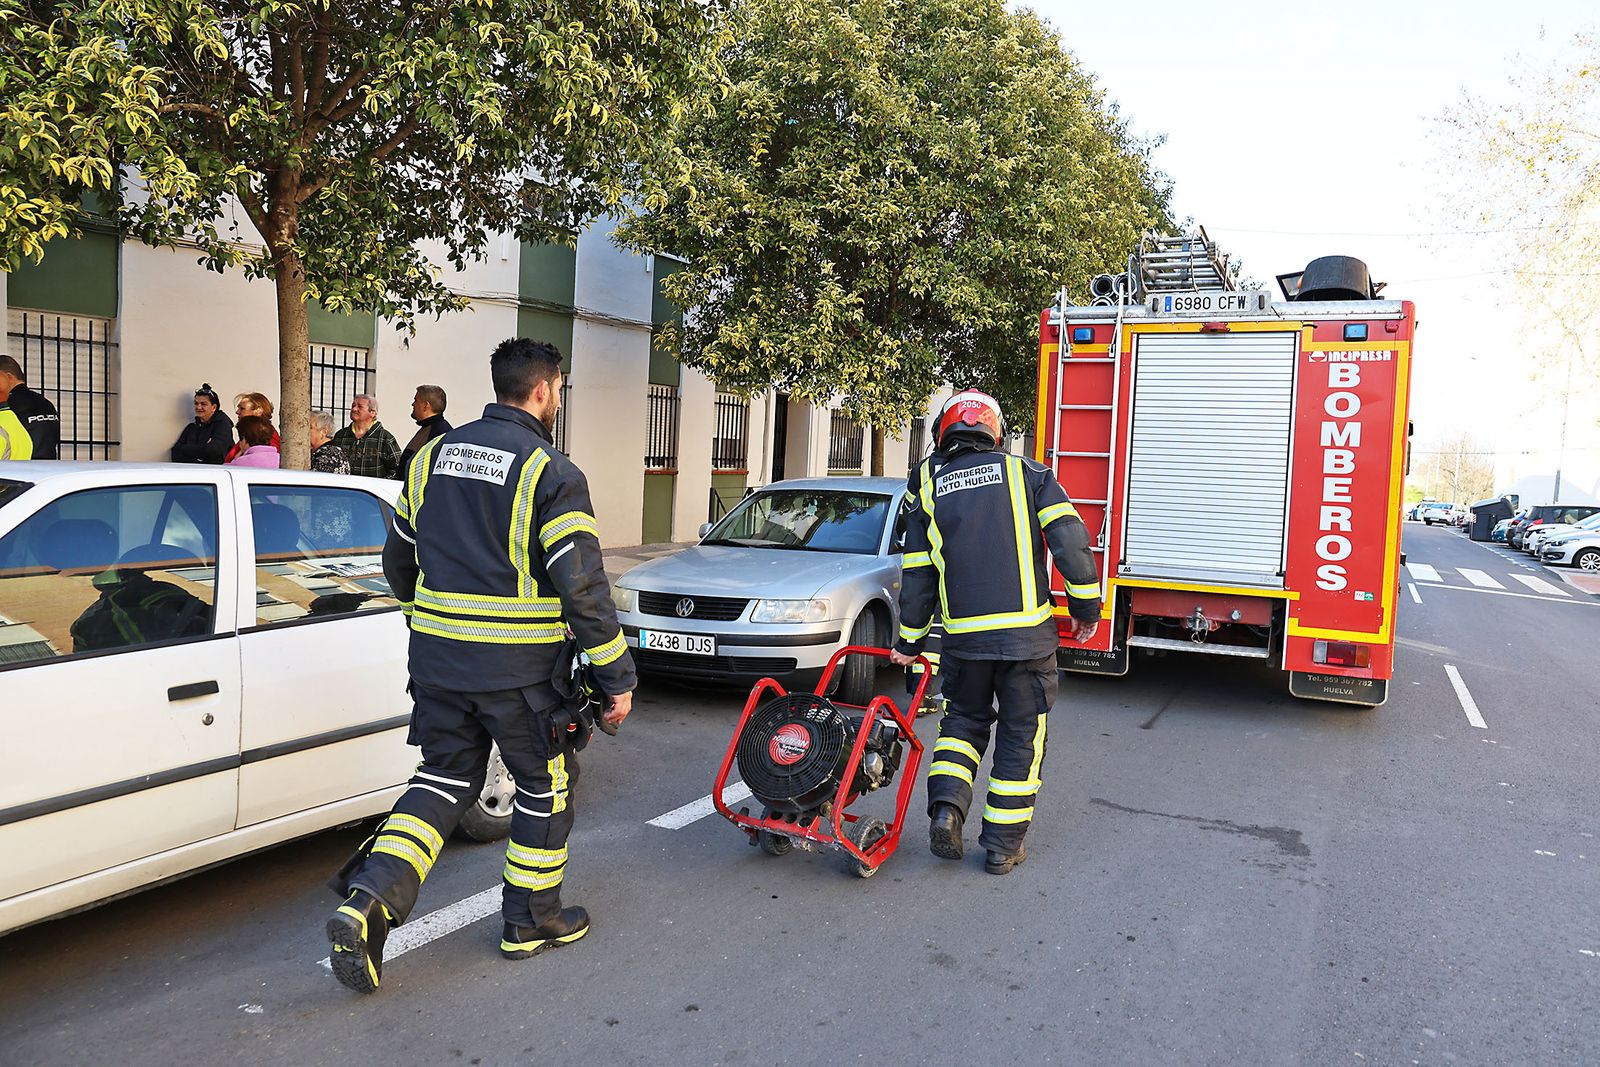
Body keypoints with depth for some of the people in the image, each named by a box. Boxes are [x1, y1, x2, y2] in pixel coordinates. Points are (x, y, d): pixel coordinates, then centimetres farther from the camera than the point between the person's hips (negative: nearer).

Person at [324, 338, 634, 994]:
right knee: (546, 785, 14)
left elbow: (398, 561, 16)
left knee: (445, 777, 18)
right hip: (520, 668, -5)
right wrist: (617, 678, -8)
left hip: (437, 660, 6)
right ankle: (531, 920, 26)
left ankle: (369, 899, 2)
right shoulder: (550, 473, -13)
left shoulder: (432, 456, 7)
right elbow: (583, 588, -17)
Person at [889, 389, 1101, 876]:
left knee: (964, 719, 21)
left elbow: (916, 574, 8)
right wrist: (1086, 604, 2)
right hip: (1027, 632, -1)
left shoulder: (928, 486, 9)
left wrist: (909, 641, 15)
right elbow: (1069, 537, -6)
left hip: (963, 635, 2)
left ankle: (947, 807, 3)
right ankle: (1003, 845, 15)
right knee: (1020, 735, 10)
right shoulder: (1024, 472, 6)